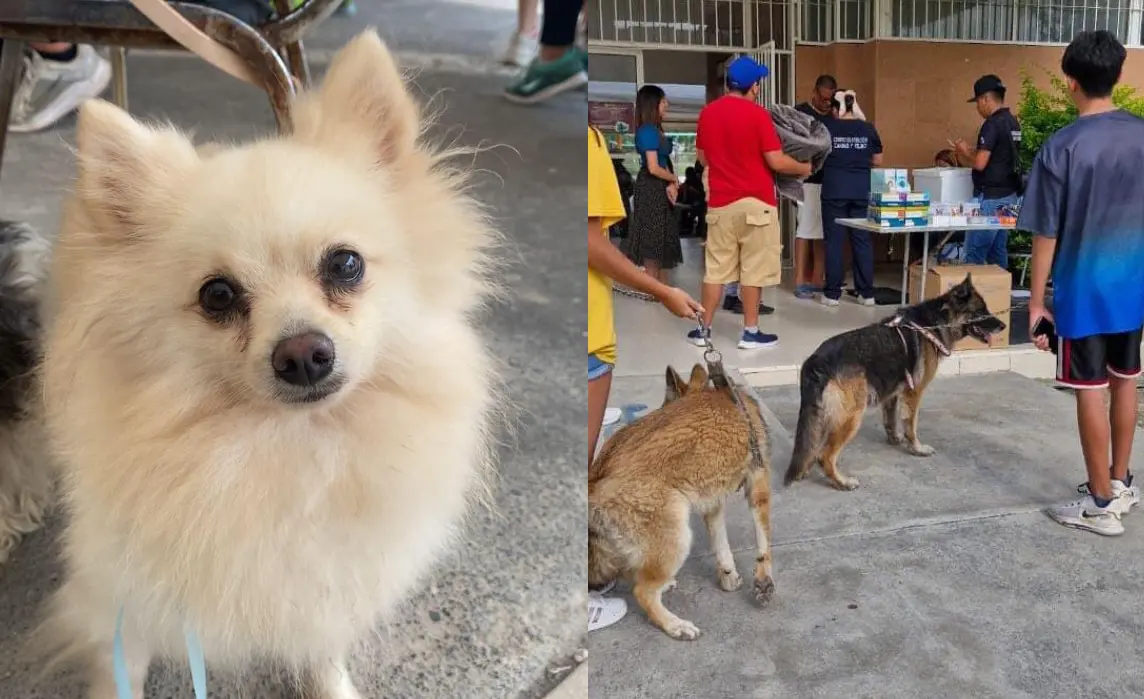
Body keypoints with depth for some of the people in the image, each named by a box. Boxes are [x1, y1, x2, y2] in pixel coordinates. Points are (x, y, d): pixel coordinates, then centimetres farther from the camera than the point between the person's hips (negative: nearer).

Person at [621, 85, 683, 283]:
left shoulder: (656, 130, 11)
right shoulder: (648, 131, -18)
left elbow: (665, 161, 8)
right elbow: (654, 168, -23)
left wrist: (671, 184, -9)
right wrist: (674, 179, -6)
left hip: (661, 188, 10)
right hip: (652, 189, -10)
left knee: (662, 238, 14)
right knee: (652, 238, -1)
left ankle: (662, 288, 23)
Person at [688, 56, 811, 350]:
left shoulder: (707, 113, 5)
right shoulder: (757, 114, -11)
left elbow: (702, 158, 16)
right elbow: (776, 161, -12)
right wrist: (803, 168, 5)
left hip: (720, 202, 5)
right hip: (755, 202, -5)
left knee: (715, 268, 9)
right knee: (753, 269, 3)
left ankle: (703, 329, 14)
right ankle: (750, 333, 8)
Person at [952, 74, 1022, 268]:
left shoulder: (992, 124, -16)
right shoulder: (1013, 122, 12)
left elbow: (980, 163, -20)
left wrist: (964, 153, -1)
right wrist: (968, 153, 20)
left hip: (990, 198, -9)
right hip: (1009, 195, 9)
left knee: (974, 252, -6)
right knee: (999, 250, 13)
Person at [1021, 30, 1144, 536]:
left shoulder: (1062, 147, -15)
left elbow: (1046, 235, -14)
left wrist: (1036, 301, -6)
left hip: (1083, 290, -5)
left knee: (1090, 391, 3)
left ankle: (1102, 503, 11)